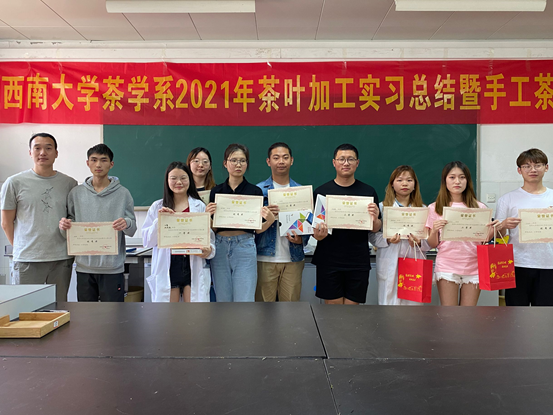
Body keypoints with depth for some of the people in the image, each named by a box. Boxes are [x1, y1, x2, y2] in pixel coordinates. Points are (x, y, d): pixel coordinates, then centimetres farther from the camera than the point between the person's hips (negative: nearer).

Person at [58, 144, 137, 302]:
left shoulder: (123, 193, 2)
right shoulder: (76, 193, 8)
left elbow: (132, 230, 1)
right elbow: (71, 223, 12)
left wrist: (126, 224, -21)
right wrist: (64, 225, -10)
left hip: (113, 267, -2)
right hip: (84, 267, 2)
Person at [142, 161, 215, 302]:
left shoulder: (199, 206, 7)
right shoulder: (157, 207, 8)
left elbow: (209, 236, 7)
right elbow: (147, 241, 4)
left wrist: (209, 250, -14)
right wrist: (159, 220, -11)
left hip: (193, 265, 0)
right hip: (167, 266, 1)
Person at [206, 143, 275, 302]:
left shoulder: (255, 191, 4)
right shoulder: (216, 191, 8)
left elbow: (259, 228, 5)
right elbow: (212, 228, 8)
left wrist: (270, 219, -15)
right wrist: (208, 215, -11)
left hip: (245, 247, -2)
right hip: (220, 247, 2)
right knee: (223, 301, 9)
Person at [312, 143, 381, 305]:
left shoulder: (369, 192, 6)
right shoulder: (321, 191, 3)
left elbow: (376, 229, 7)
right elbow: (313, 226, 5)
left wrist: (375, 218, -14)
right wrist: (317, 235, -16)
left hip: (358, 262, 1)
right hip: (328, 260, 0)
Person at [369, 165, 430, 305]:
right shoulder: (382, 207, 6)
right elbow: (372, 235, 2)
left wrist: (419, 243, -11)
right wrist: (387, 239, -15)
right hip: (390, 266, -1)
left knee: (413, 303, 3)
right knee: (389, 304, 2)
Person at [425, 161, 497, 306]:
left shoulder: (479, 207, 7)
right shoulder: (435, 208, 4)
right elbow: (432, 244, 3)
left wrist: (492, 230, -10)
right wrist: (434, 230, -16)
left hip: (473, 267, 2)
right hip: (446, 266, -1)